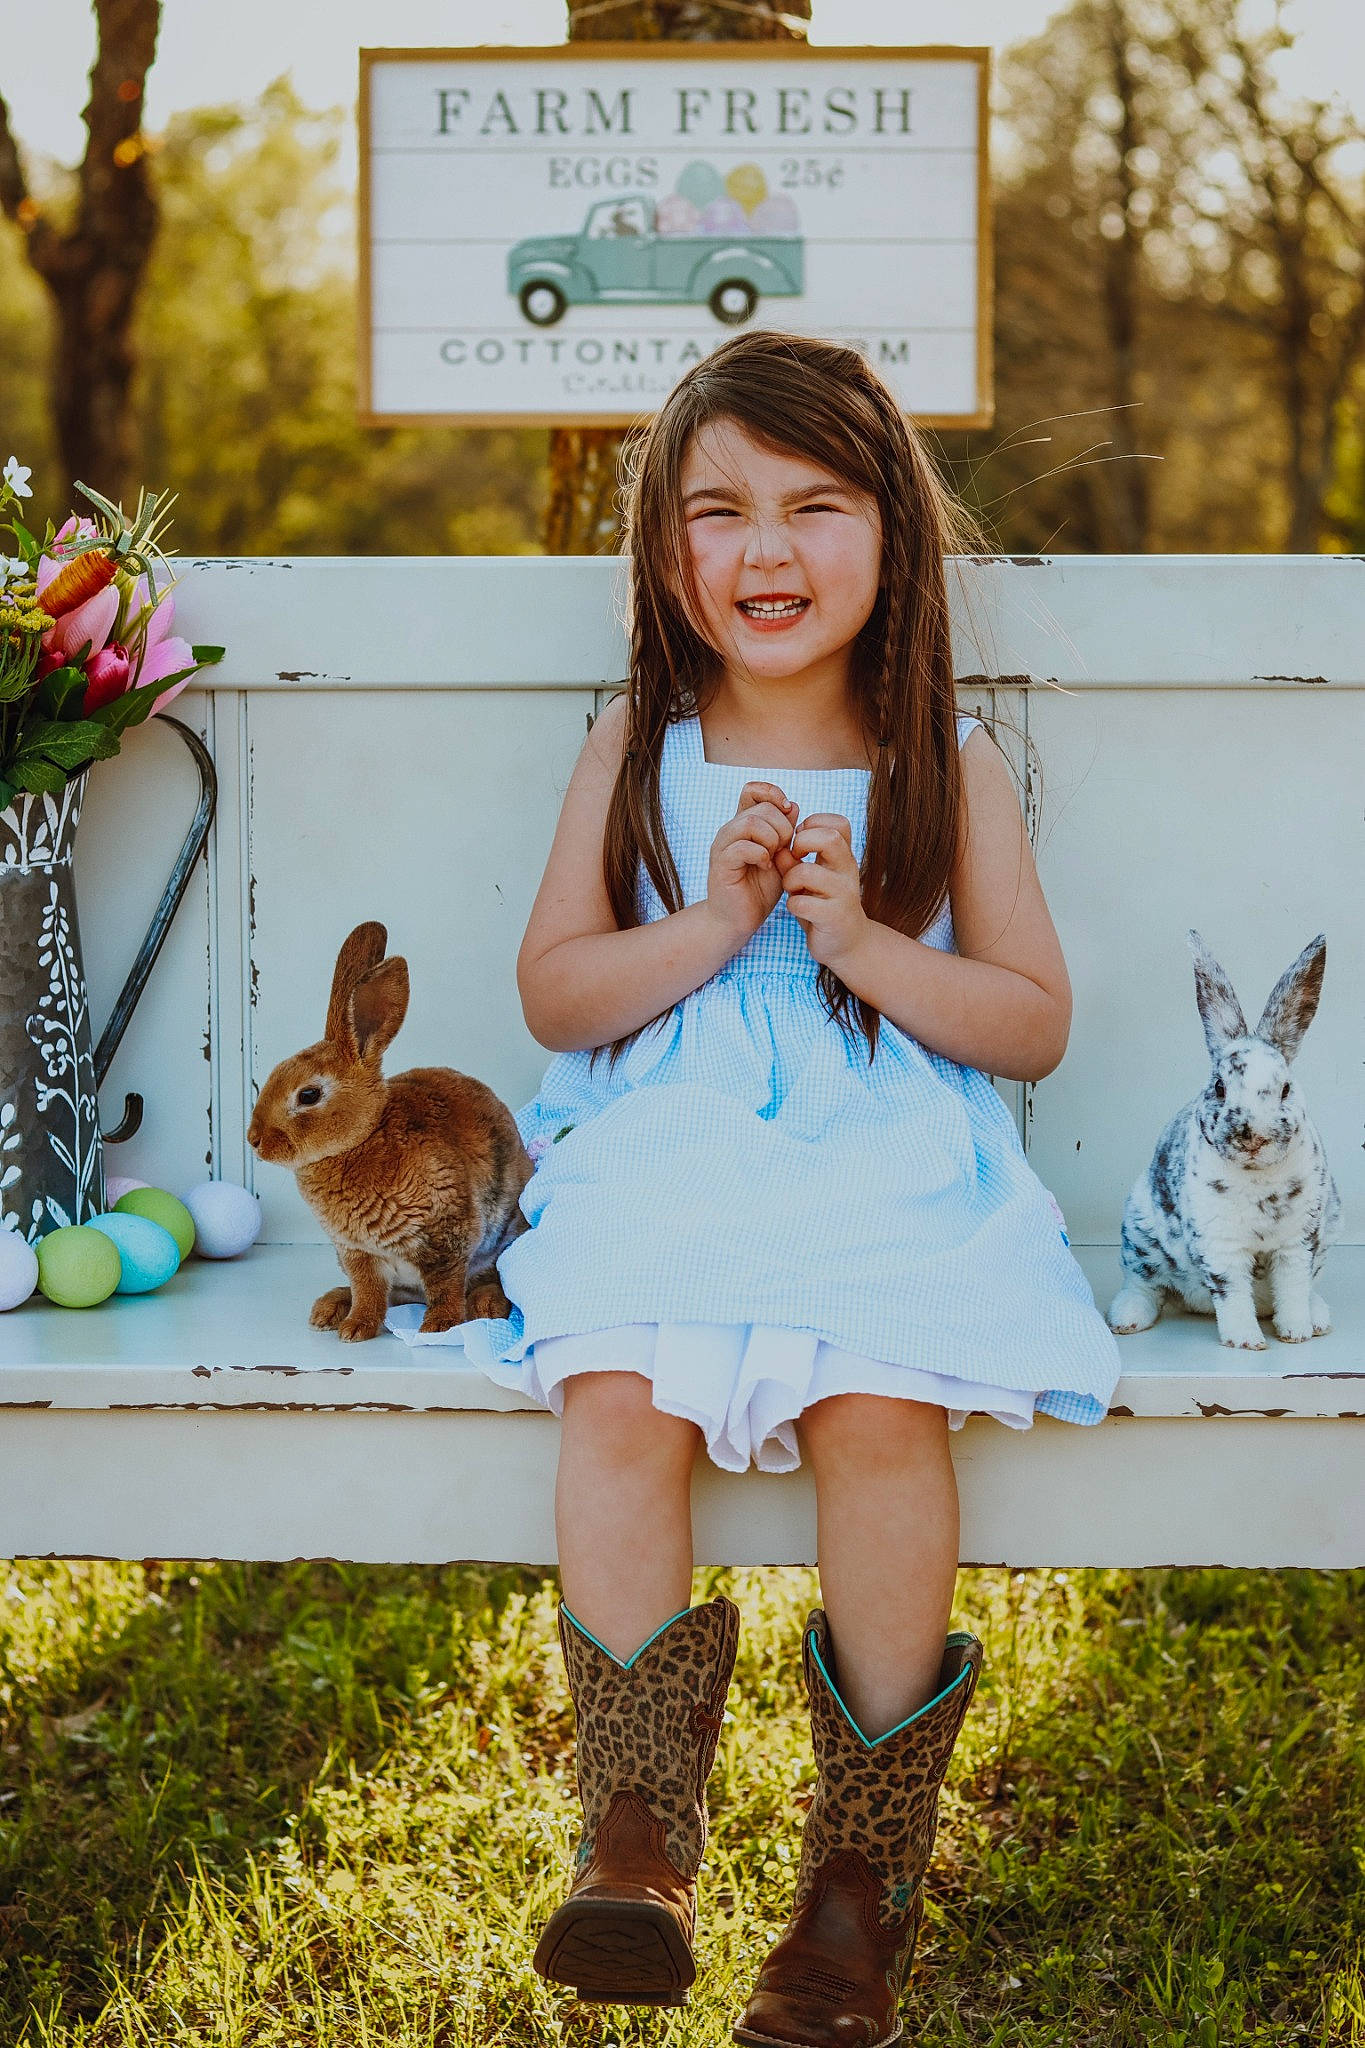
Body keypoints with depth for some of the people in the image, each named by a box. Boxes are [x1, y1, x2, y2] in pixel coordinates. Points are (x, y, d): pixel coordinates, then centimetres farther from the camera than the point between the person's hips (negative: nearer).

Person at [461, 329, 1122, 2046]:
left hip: (893, 1166, -1)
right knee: (622, 1393, -29)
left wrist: (861, 941, -11)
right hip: (669, 1154, 1)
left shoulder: (948, 766, 7)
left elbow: (1035, 1024, 5)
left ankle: (867, 1865, -15)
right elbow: (553, 993, 6)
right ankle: (639, 1832, -17)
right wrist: (714, 922, -10)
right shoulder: (636, 748, 9)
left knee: (877, 1405, -30)